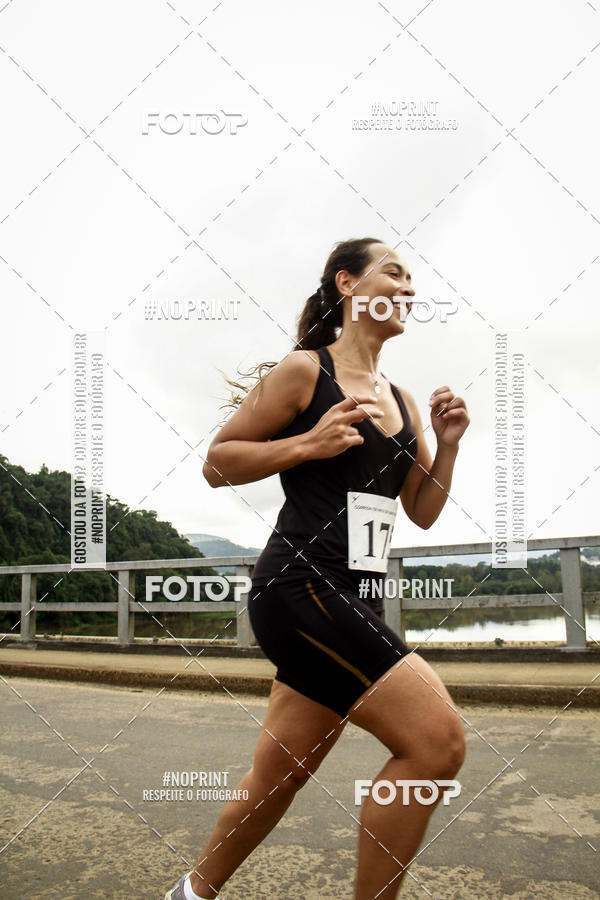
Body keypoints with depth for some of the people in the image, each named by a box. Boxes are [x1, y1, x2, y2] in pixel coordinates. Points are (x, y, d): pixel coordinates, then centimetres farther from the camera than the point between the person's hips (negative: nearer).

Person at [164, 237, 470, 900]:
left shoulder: (401, 401, 17)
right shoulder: (303, 370, -3)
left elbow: (423, 512, 19)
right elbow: (217, 464, -2)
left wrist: (448, 445, 3)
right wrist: (308, 443, -14)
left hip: (354, 599, 8)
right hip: (299, 587, -8)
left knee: (277, 776, 15)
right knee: (437, 741, -17)